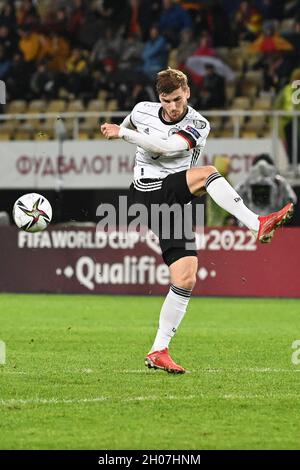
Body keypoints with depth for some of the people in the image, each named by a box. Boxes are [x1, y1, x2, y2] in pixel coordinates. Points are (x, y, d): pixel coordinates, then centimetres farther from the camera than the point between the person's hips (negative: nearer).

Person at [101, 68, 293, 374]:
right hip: (147, 192, -2)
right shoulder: (142, 111, 4)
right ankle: (257, 225, -35)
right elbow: (128, 125, 30)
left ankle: (159, 352, 0)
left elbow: (166, 147, -18)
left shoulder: (198, 125, -2)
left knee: (186, 278, -8)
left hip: (176, 203, 2)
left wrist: (122, 134, -16)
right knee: (207, 173, -27)